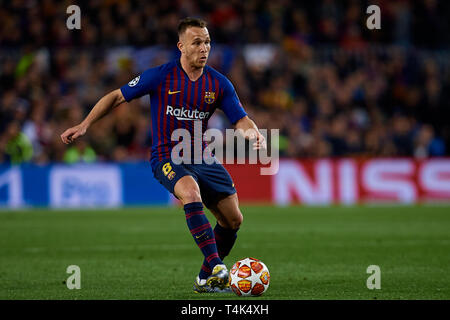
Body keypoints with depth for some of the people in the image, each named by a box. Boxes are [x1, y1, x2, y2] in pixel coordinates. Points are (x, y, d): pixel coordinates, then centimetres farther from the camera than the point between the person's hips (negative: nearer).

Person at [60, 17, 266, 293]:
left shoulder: (219, 83, 1)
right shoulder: (161, 76, -9)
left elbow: (241, 120, 0)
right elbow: (117, 97, -1)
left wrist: (254, 133, -24)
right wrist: (85, 125, -8)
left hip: (201, 157, 5)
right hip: (167, 156, -5)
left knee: (233, 220, 2)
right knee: (191, 191, -36)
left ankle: (206, 279, 23)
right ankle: (216, 268, -39)